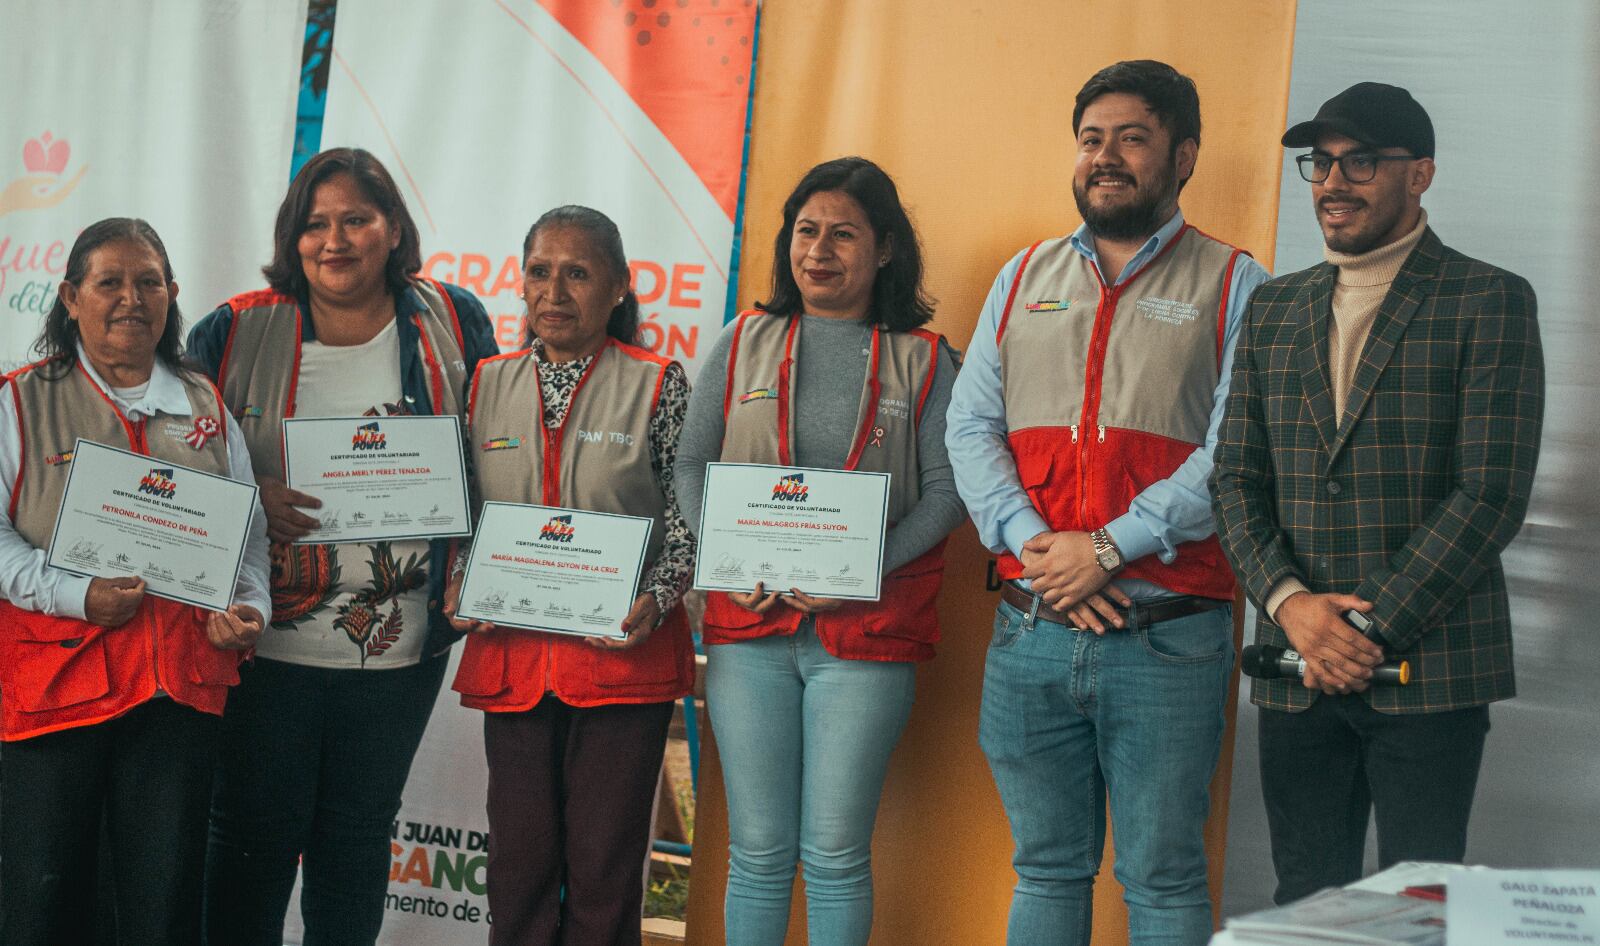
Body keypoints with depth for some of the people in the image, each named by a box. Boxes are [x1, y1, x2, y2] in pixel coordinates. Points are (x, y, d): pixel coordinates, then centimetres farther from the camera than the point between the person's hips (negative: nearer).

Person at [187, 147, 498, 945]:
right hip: (268, 638, -1)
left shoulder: (453, 323, 2)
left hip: (402, 643, 1)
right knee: (255, 829, 5)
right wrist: (249, 493, -16)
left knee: (360, 829, 14)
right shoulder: (238, 332, -2)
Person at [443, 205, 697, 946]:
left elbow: (687, 518, -2)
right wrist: (460, 585, -1)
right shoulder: (490, 385, 10)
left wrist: (655, 602, -16)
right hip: (512, 653, 3)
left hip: (623, 655, -3)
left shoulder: (657, 384, -1)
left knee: (605, 870, 2)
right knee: (518, 860, 8)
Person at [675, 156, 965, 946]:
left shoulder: (923, 360, 4)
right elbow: (691, 465, 9)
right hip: (749, 624, 2)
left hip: (867, 630, -2)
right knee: (757, 849, 5)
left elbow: (944, 489, -1)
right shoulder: (743, 343, 10)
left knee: (836, 852, -1)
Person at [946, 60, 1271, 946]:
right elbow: (970, 425, 7)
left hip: (1168, 639, -4)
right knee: (1046, 870, 12)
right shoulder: (1025, 276, 15)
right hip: (1029, 632, 4)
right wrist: (1031, 544, -8)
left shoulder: (1234, 287, 2)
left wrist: (1110, 548, -16)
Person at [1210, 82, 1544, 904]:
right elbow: (1236, 480, 10)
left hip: (1431, 669, -4)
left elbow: (1493, 491, -9)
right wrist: (1288, 600, -8)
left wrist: (1375, 631, -13)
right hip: (1296, 678, 4)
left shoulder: (1489, 302, -1)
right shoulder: (1274, 310, 14)